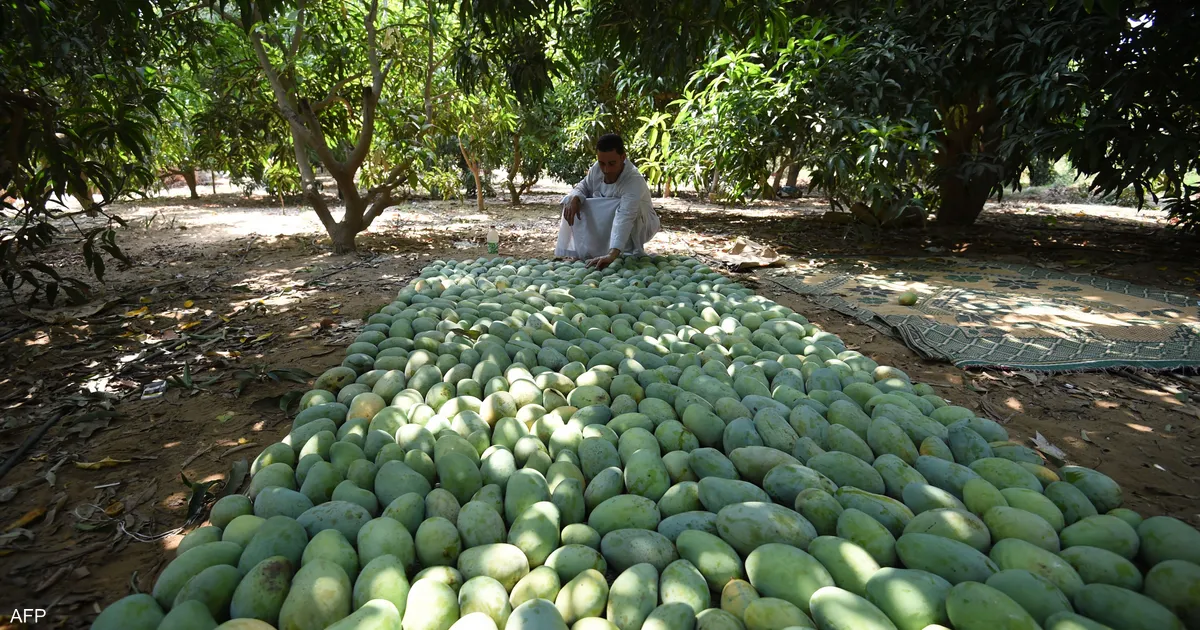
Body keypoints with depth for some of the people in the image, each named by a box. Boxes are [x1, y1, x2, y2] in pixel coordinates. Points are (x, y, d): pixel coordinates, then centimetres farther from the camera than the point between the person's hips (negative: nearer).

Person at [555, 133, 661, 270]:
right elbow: (584, 186, -1)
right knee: (572, 202, -14)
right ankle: (583, 253, -6)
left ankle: (631, 253, -18)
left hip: (640, 226, -5)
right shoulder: (597, 168, -19)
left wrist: (612, 254, -64)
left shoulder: (634, 182, -38)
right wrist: (574, 198, -27)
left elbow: (625, 218, -51)